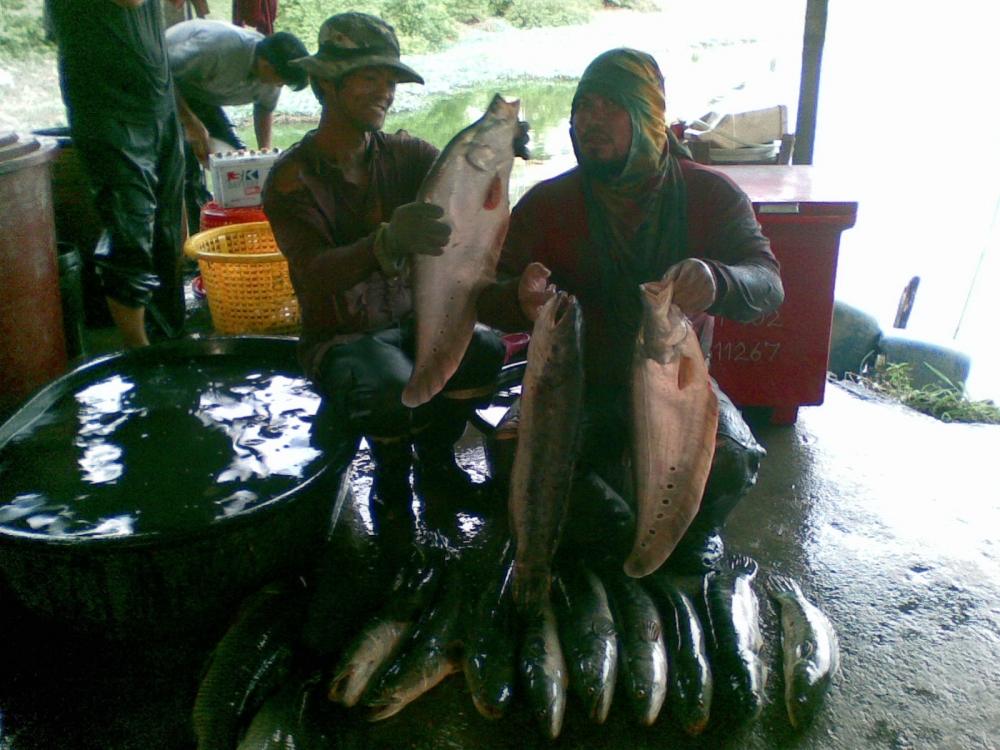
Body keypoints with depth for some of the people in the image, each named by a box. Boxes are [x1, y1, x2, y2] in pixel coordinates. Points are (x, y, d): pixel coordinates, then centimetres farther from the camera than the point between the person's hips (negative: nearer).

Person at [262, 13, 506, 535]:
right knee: (393, 387, -35)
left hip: (409, 320, 4)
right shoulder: (292, 178, -13)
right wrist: (387, 243, -48)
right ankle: (392, 480, 0)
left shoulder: (404, 154, 0)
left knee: (485, 349, -25)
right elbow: (315, 275, -29)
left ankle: (435, 461, 3)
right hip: (338, 336, -4)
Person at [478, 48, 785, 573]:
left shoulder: (711, 194, -5)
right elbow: (487, 297, -12)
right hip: (581, 386, 1)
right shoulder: (547, 204, -6)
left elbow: (768, 284, -18)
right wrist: (520, 300, -39)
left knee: (731, 462, -30)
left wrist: (716, 282, -44)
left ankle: (695, 527, 11)